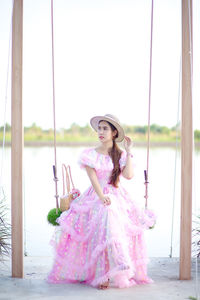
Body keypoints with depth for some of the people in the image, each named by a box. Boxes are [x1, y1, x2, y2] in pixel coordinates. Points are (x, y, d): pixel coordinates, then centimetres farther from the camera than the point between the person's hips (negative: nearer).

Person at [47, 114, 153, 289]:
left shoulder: (121, 155, 8)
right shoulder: (90, 154, 5)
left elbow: (129, 175, -8)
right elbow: (93, 177, -6)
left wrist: (129, 152, -2)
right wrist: (101, 196, -20)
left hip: (118, 198, 2)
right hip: (96, 197, -2)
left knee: (122, 232, -18)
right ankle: (102, 275, -21)